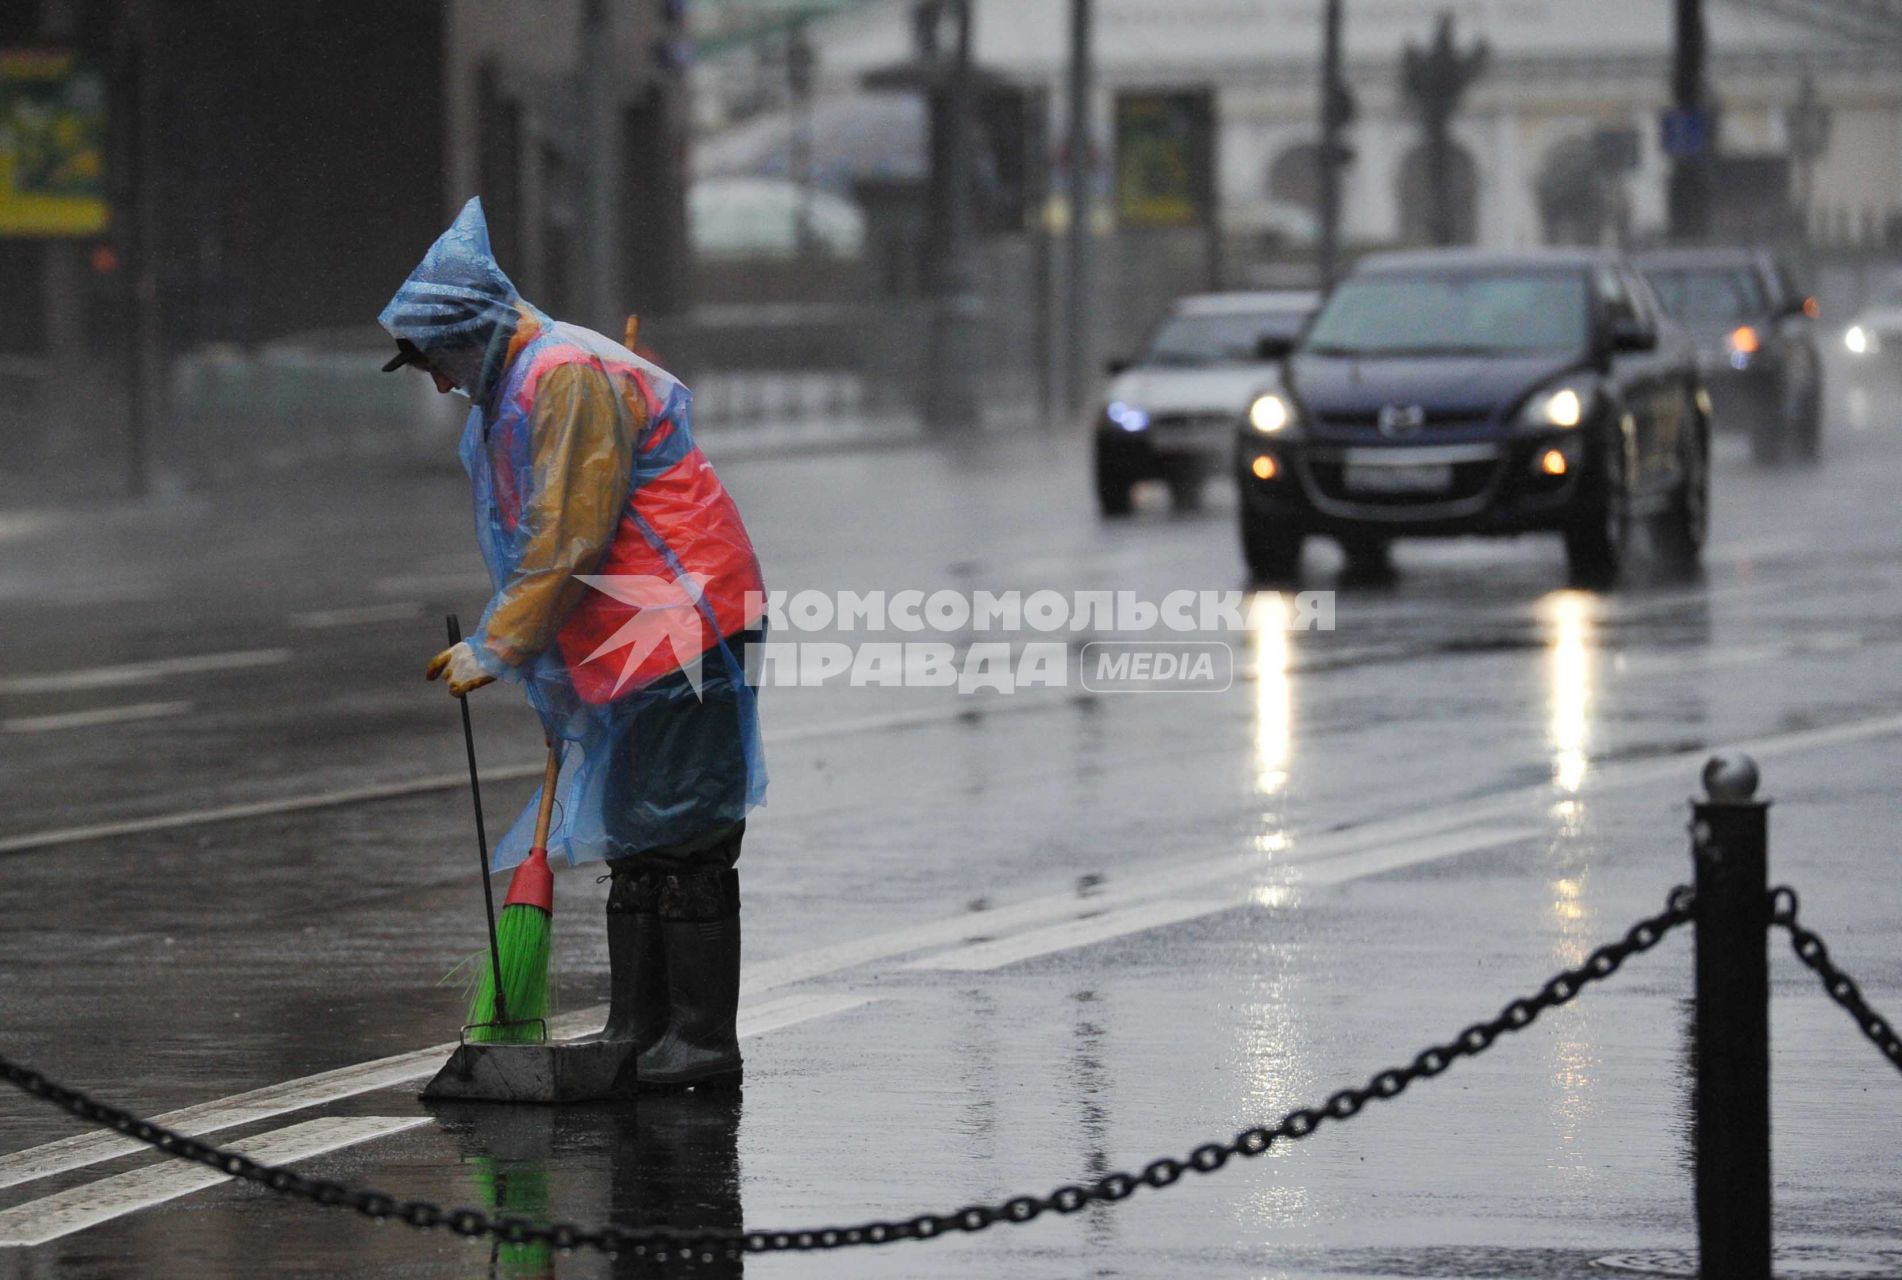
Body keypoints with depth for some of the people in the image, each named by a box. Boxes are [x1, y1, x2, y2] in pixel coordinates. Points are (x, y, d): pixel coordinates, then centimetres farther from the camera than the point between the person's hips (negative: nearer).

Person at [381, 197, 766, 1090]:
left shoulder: (572, 378, -16)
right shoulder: (513, 387, 17)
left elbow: (569, 542, -20)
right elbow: (541, 546, 23)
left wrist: (496, 649, -16)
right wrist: (493, 646, 17)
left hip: (681, 631, -11)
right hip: (625, 648, 11)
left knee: (683, 842, -9)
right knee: (636, 840, 12)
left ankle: (704, 1042, -7)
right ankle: (637, 1033, 17)